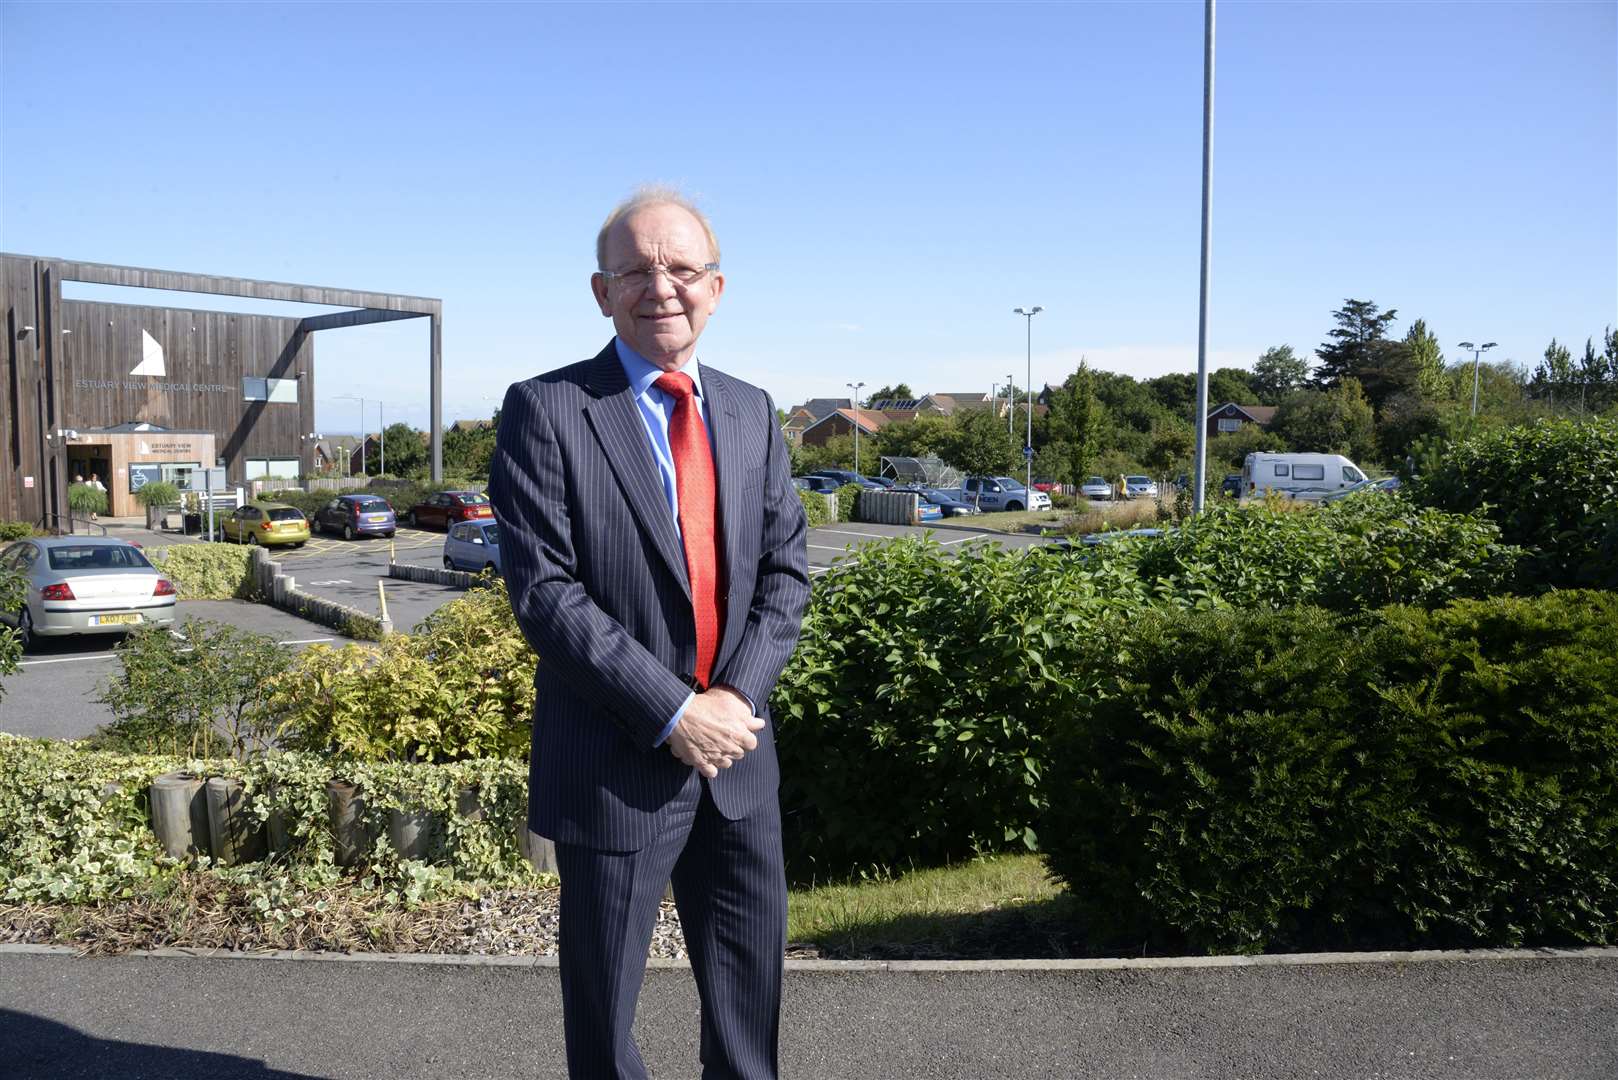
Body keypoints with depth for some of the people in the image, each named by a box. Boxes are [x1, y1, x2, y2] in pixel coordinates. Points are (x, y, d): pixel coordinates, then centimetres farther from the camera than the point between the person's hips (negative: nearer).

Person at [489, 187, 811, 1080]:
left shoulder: (750, 411, 8)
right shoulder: (546, 411, -9)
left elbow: (786, 568, 5)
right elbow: (544, 593, -15)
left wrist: (737, 694, -10)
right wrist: (671, 712, -18)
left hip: (737, 752, 5)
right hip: (615, 764, -4)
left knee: (749, 990, 18)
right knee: (603, 1007, 14)